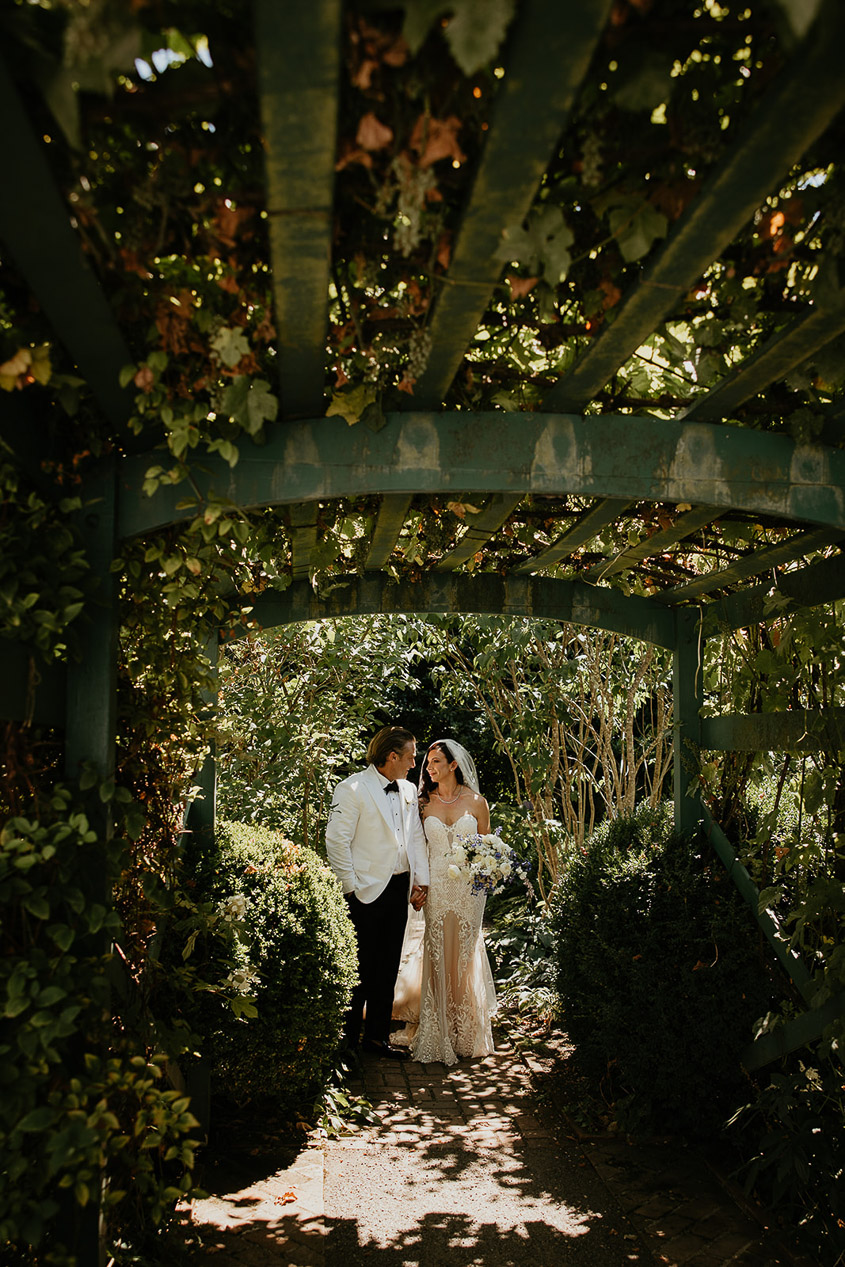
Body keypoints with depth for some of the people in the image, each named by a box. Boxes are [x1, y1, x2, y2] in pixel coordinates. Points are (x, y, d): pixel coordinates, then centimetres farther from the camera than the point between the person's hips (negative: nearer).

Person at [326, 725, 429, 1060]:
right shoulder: (352, 789, -10)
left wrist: (421, 880, 6)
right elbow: (336, 840, -12)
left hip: (399, 890, 7)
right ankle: (347, 1040, 13)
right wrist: (352, 887, -13)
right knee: (359, 969, -1)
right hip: (366, 892, -7)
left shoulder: (408, 791, 12)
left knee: (387, 969, 13)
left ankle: (377, 1036, 24)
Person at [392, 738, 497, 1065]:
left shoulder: (477, 802, 1)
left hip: (469, 887, -1)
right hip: (435, 886, 1)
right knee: (436, 956, 1)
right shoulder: (424, 803, 4)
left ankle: (466, 1033, 18)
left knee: (465, 955, 5)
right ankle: (437, 1034, 9)